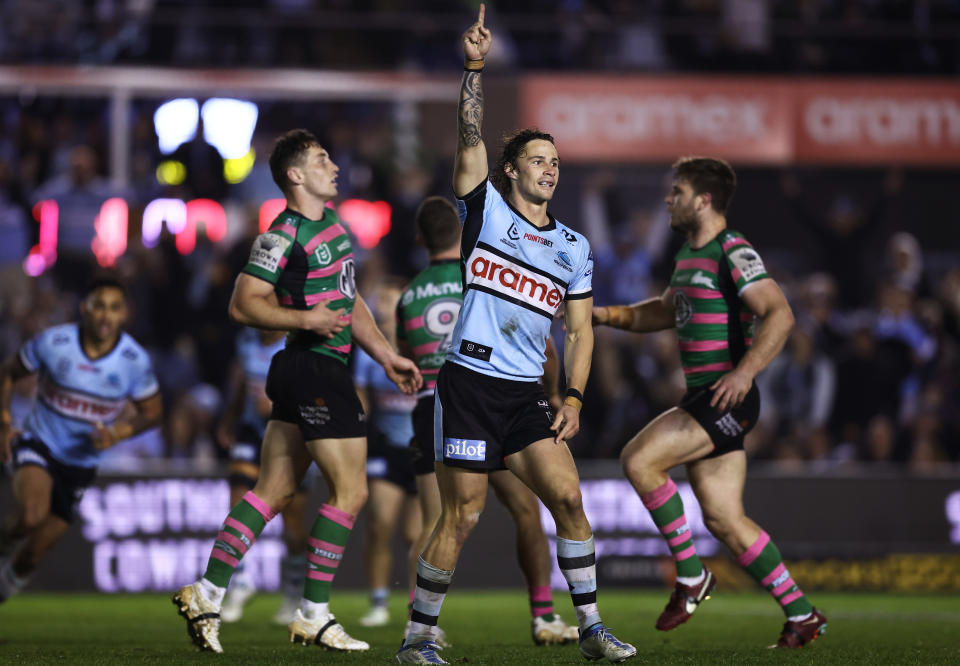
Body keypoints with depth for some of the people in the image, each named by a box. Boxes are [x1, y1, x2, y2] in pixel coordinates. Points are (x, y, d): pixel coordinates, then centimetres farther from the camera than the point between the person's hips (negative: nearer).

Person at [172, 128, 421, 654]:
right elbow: (243, 304, -16)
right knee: (350, 491, -7)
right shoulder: (285, 236, -14)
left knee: (274, 492, 9)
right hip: (313, 368, -9)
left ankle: (206, 595, 12)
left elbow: (347, 300, 24)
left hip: (325, 369, 9)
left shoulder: (332, 225, 16)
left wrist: (386, 356, 21)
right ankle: (313, 615, -1)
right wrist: (306, 319, -25)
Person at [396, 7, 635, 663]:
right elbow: (470, 139, -11)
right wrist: (475, 67, -20)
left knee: (568, 497, -5)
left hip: (526, 394, 5)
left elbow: (580, 330, 14)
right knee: (462, 516, -6)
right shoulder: (487, 211, 1)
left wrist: (573, 398, 2)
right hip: (470, 382, -4)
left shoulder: (574, 248, 13)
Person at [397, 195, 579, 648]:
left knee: (434, 526, 2)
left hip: (430, 412, 2)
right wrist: (552, 394, 20)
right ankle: (543, 618, 12)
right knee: (527, 512, 10)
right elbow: (540, 346, 3)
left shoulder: (408, 297, 8)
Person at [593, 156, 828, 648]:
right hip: (703, 399, 9)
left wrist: (744, 372, -28)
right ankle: (801, 615, 12)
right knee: (723, 520, 6)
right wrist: (604, 315, 20)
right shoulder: (689, 254, 17)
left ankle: (690, 575, -8)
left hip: (726, 398, -9)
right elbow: (666, 311, 32)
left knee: (638, 459, -18)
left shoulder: (732, 253, -12)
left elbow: (780, 314, -20)